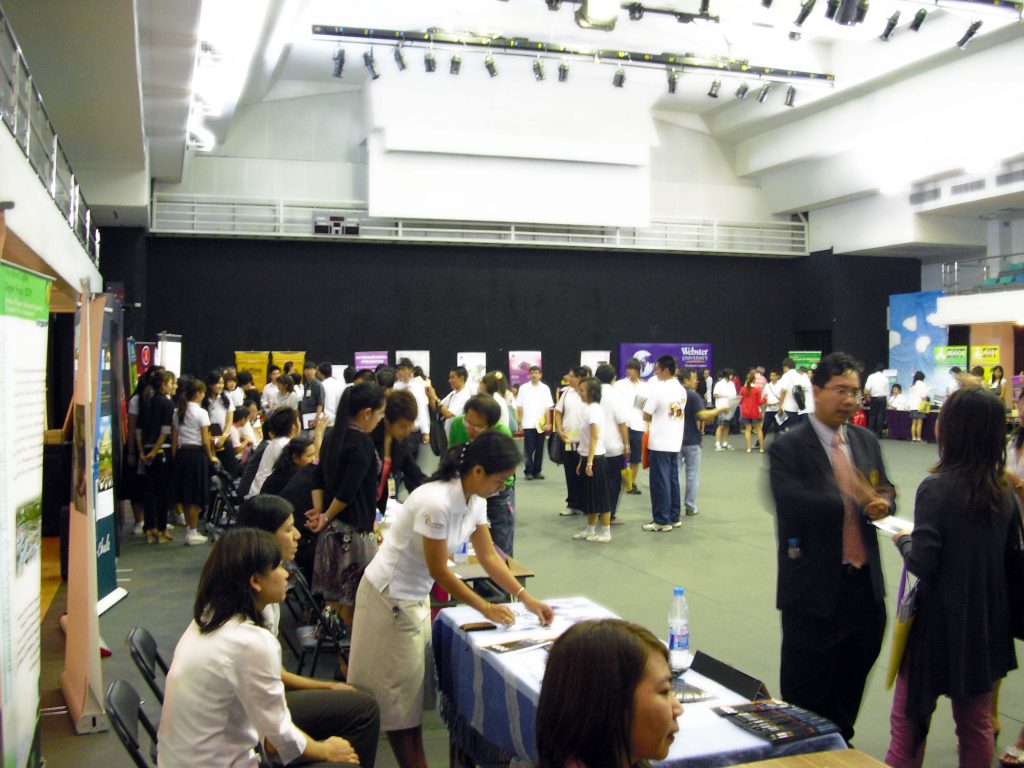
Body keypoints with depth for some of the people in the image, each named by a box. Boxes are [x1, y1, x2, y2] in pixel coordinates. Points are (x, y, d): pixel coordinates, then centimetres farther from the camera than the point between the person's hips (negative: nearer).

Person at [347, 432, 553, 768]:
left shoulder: (474, 500, -5)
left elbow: (488, 556, 3)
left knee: (413, 686, 15)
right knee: (399, 691, 5)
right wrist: (485, 608, -15)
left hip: (416, 596, 9)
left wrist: (526, 598, -3)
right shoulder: (436, 502, -31)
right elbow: (439, 570, -23)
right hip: (389, 596, -8)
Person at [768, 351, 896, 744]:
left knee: (853, 679, 21)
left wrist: (882, 502, -9)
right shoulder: (788, 448, -12)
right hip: (816, 588, -6)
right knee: (807, 690, 6)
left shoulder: (866, 441, 9)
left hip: (865, 583, 6)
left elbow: (885, 491, 14)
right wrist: (852, 500, -34)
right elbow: (793, 505, -25)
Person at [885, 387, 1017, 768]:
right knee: (976, 723, 19)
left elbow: (922, 562, -21)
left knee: (909, 721, 7)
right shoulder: (1003, 490, -1)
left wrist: (903, 541, -1)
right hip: (986, 622, 6)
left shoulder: (937, 488, -19)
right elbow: (1009, 555, 9)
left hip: (939, 622, -6)